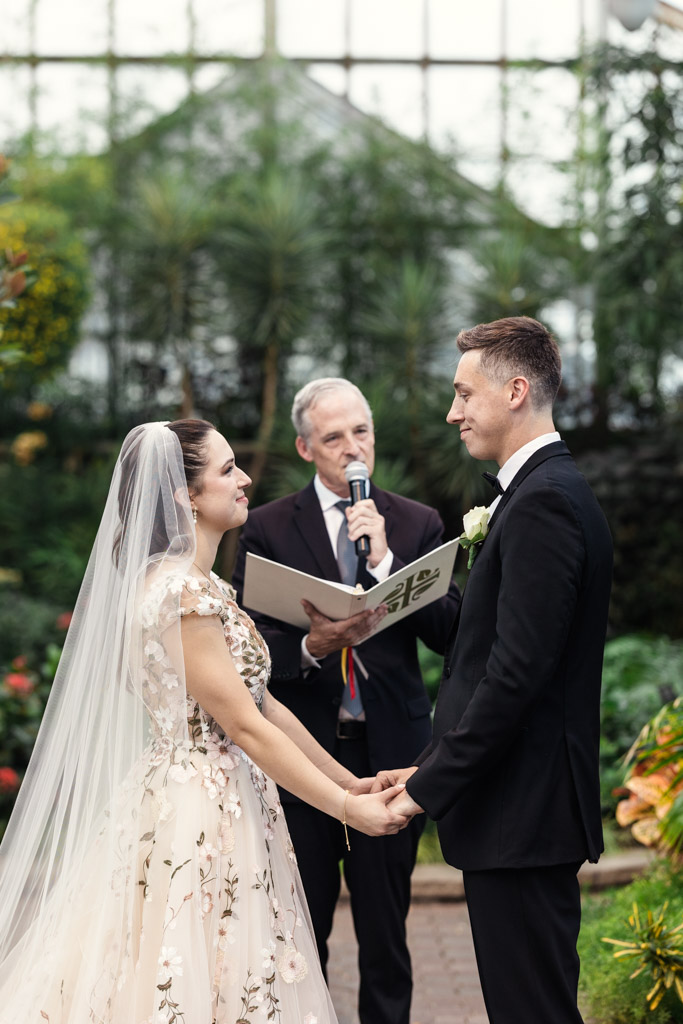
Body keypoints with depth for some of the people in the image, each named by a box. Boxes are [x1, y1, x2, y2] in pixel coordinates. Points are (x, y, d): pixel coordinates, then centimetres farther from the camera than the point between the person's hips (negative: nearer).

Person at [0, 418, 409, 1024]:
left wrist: (350, 781, 16)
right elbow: (244, 726, -18)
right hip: (203, 820, -10)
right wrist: (347, 807, -12)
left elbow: (264, 703, 15)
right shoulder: (182, 594, -19)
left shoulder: (204, 586, 13)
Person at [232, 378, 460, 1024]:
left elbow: (447, 631, -2)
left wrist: (385, 560, -13)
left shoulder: (418, 525, 7)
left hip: (391, 749, 1)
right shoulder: (267, 527, 3)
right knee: (300, 929, 5)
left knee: (386, 928, 8)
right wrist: (310, 648, -20)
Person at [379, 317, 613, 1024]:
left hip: (521, 815, -10)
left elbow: (517, 673, -22)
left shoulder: (542, 502, -16)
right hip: (532, 809, 10)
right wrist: (433, 767, 14)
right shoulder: (548, 492, 17)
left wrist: (429, 786, -16)